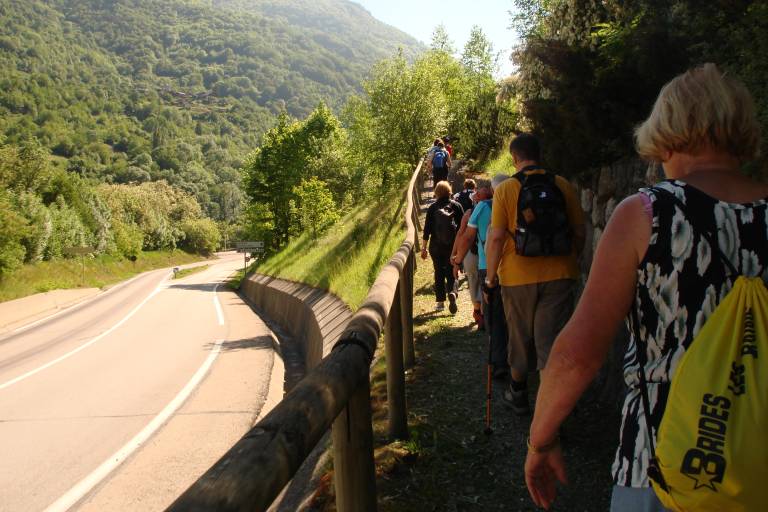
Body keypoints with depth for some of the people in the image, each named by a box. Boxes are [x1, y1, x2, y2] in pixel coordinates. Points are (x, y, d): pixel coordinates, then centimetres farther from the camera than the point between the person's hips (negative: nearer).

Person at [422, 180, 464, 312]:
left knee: (439, 272, 10)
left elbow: (427, 228, -3)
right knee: (451, 272, 9)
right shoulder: (456, 206, -1)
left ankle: (440, 301, 12)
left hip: (436, 246, 0)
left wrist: (424, 247, 2)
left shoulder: (432, 207, -2)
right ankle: (452, 292, -19)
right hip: (453, 246, 0)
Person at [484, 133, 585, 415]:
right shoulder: (562, 185, 0)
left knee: (520, 337, 16)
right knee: (551, 339, 5)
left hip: (518, 275, 0)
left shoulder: (505, 189, -6)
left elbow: (496, 237, -10)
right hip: (559, 275, 1)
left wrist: (491, 276, 0)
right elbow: (579, 232, 5)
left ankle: (518, 394, 34)